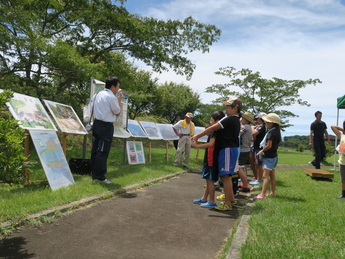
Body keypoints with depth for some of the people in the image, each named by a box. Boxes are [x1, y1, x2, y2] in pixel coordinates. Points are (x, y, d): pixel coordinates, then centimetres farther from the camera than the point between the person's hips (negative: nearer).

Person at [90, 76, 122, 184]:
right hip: (106, 126, -9)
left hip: (97, 123, 9)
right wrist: (119, 100, 5)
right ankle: (100, 177, 0)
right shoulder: (112, 97, -13)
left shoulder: (98, 94, 12)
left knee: (95, 150, 11)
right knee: (103, 152, -4)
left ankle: (94, 174, 19)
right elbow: (117, 113, -4)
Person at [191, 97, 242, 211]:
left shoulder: (230, 119, -14)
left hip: (228, 150, -10)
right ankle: (231, 198, 28)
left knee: (225, 176, -9)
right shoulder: (235, 120, 16)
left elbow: (212, 128, -16)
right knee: (226, 176, 18)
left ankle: (227, 204, -5)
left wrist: (197, 136, -13)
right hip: (229, 149, 10)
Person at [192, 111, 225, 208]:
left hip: (212, 160, -10)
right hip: (210, 159, 10)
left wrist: (197, 146, -22)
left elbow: (211, 144, -25)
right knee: (208, 179, 16)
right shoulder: (216, 131, 14)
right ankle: (204, 199, 26)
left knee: (210, 180, -4)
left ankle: (212, 202, 4)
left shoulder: (216, 131, -15)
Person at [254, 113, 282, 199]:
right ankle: (273, 192, 25)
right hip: (274, 156, 10)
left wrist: (261, 151, -9)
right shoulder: (276, 131, 10)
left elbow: (268, 146, -22)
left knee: (265, 176, -11)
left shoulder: (271, 132, -19)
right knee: (272, 175, 16)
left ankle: (262, 194, -12)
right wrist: (263, 150, 7)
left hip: (269, 157, -10)